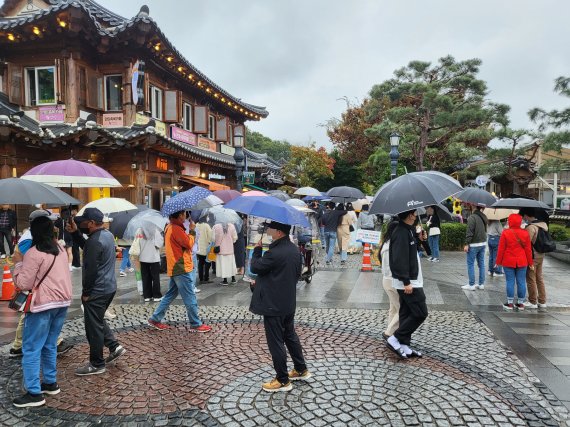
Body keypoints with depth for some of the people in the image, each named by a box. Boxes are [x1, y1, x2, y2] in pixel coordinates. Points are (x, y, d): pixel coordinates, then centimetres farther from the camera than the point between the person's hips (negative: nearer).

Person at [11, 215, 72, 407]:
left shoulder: (34, 253, -14)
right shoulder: (60, 250, 9)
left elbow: (23, 283, -12)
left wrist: (18, 263, 0)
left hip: (43, 305, -8)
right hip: (62, 301, 8)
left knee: (32, 349, 2)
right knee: (50, 345, 19)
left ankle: (34, 393, 5)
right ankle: (50, 382, 27)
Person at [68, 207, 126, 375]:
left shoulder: (95, 241, -22)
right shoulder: (107, 234, 7)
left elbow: (90, 270, -21)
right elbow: (85, 247, 19)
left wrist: (86, 292, -12)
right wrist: (75, 233, 7)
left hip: (97, 290, -10)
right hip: (109, 287, 10)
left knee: (93, 327, 3)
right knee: (98, 321, 25)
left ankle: (97, 364, 15)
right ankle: (114, 346, 23)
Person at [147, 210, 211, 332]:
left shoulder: (170, 227, 12)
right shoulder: (176, 229, -20)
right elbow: (189, 243, -18)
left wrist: (189, 231, 0)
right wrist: (192, 230, -8)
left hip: (175, 268, 10)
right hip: (182, 269, -10)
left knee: (170, 295, 18)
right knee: (190, 298, -1)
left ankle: (155, 319, 21)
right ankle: (196, 324, 8)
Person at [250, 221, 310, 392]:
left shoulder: (274, 253, -26)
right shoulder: (294, 249, 2)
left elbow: (255, 267, -14)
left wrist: (257, 249, 0)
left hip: (274, 305, -9)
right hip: (289, 303, 9)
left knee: (276, 342, 5)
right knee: (290, 335, 23)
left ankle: (283, 381, 17)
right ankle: (301, 370, 35)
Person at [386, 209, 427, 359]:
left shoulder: (407, 230, 13)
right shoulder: (401, 233, -20)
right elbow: (400, 260, -24)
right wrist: (406, 282, -24)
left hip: (410, 281, 10)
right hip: (408, 282, -10)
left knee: (406, 314, 13)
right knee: (421, 313, -5)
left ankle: (404, 346, 21)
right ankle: (394, 339, 0)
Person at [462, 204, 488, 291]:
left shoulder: (472, 217, -18)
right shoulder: (483, 217, 9)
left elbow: (469, 232, -21)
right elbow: (485, 230, 17)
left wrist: (466, 244, -18)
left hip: (474, 244, -8)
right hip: (483, 243, 8)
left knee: (470, 264, 1)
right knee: (481, 264, 13)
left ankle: (471, 285, 4)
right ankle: (481, 284, 19)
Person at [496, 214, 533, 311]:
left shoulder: (505, 233, -10)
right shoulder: (525, 233, -1)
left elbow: (501, 249, -7)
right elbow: (528, 249, 2)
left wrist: (498, 262, 1)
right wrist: (530, 262, 10)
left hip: (508, 262, -2)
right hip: (522, 262, 2)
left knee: (510, 282, 2)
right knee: (521, 282, 8)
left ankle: (510, 303, 7)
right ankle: (520, 303, 14)